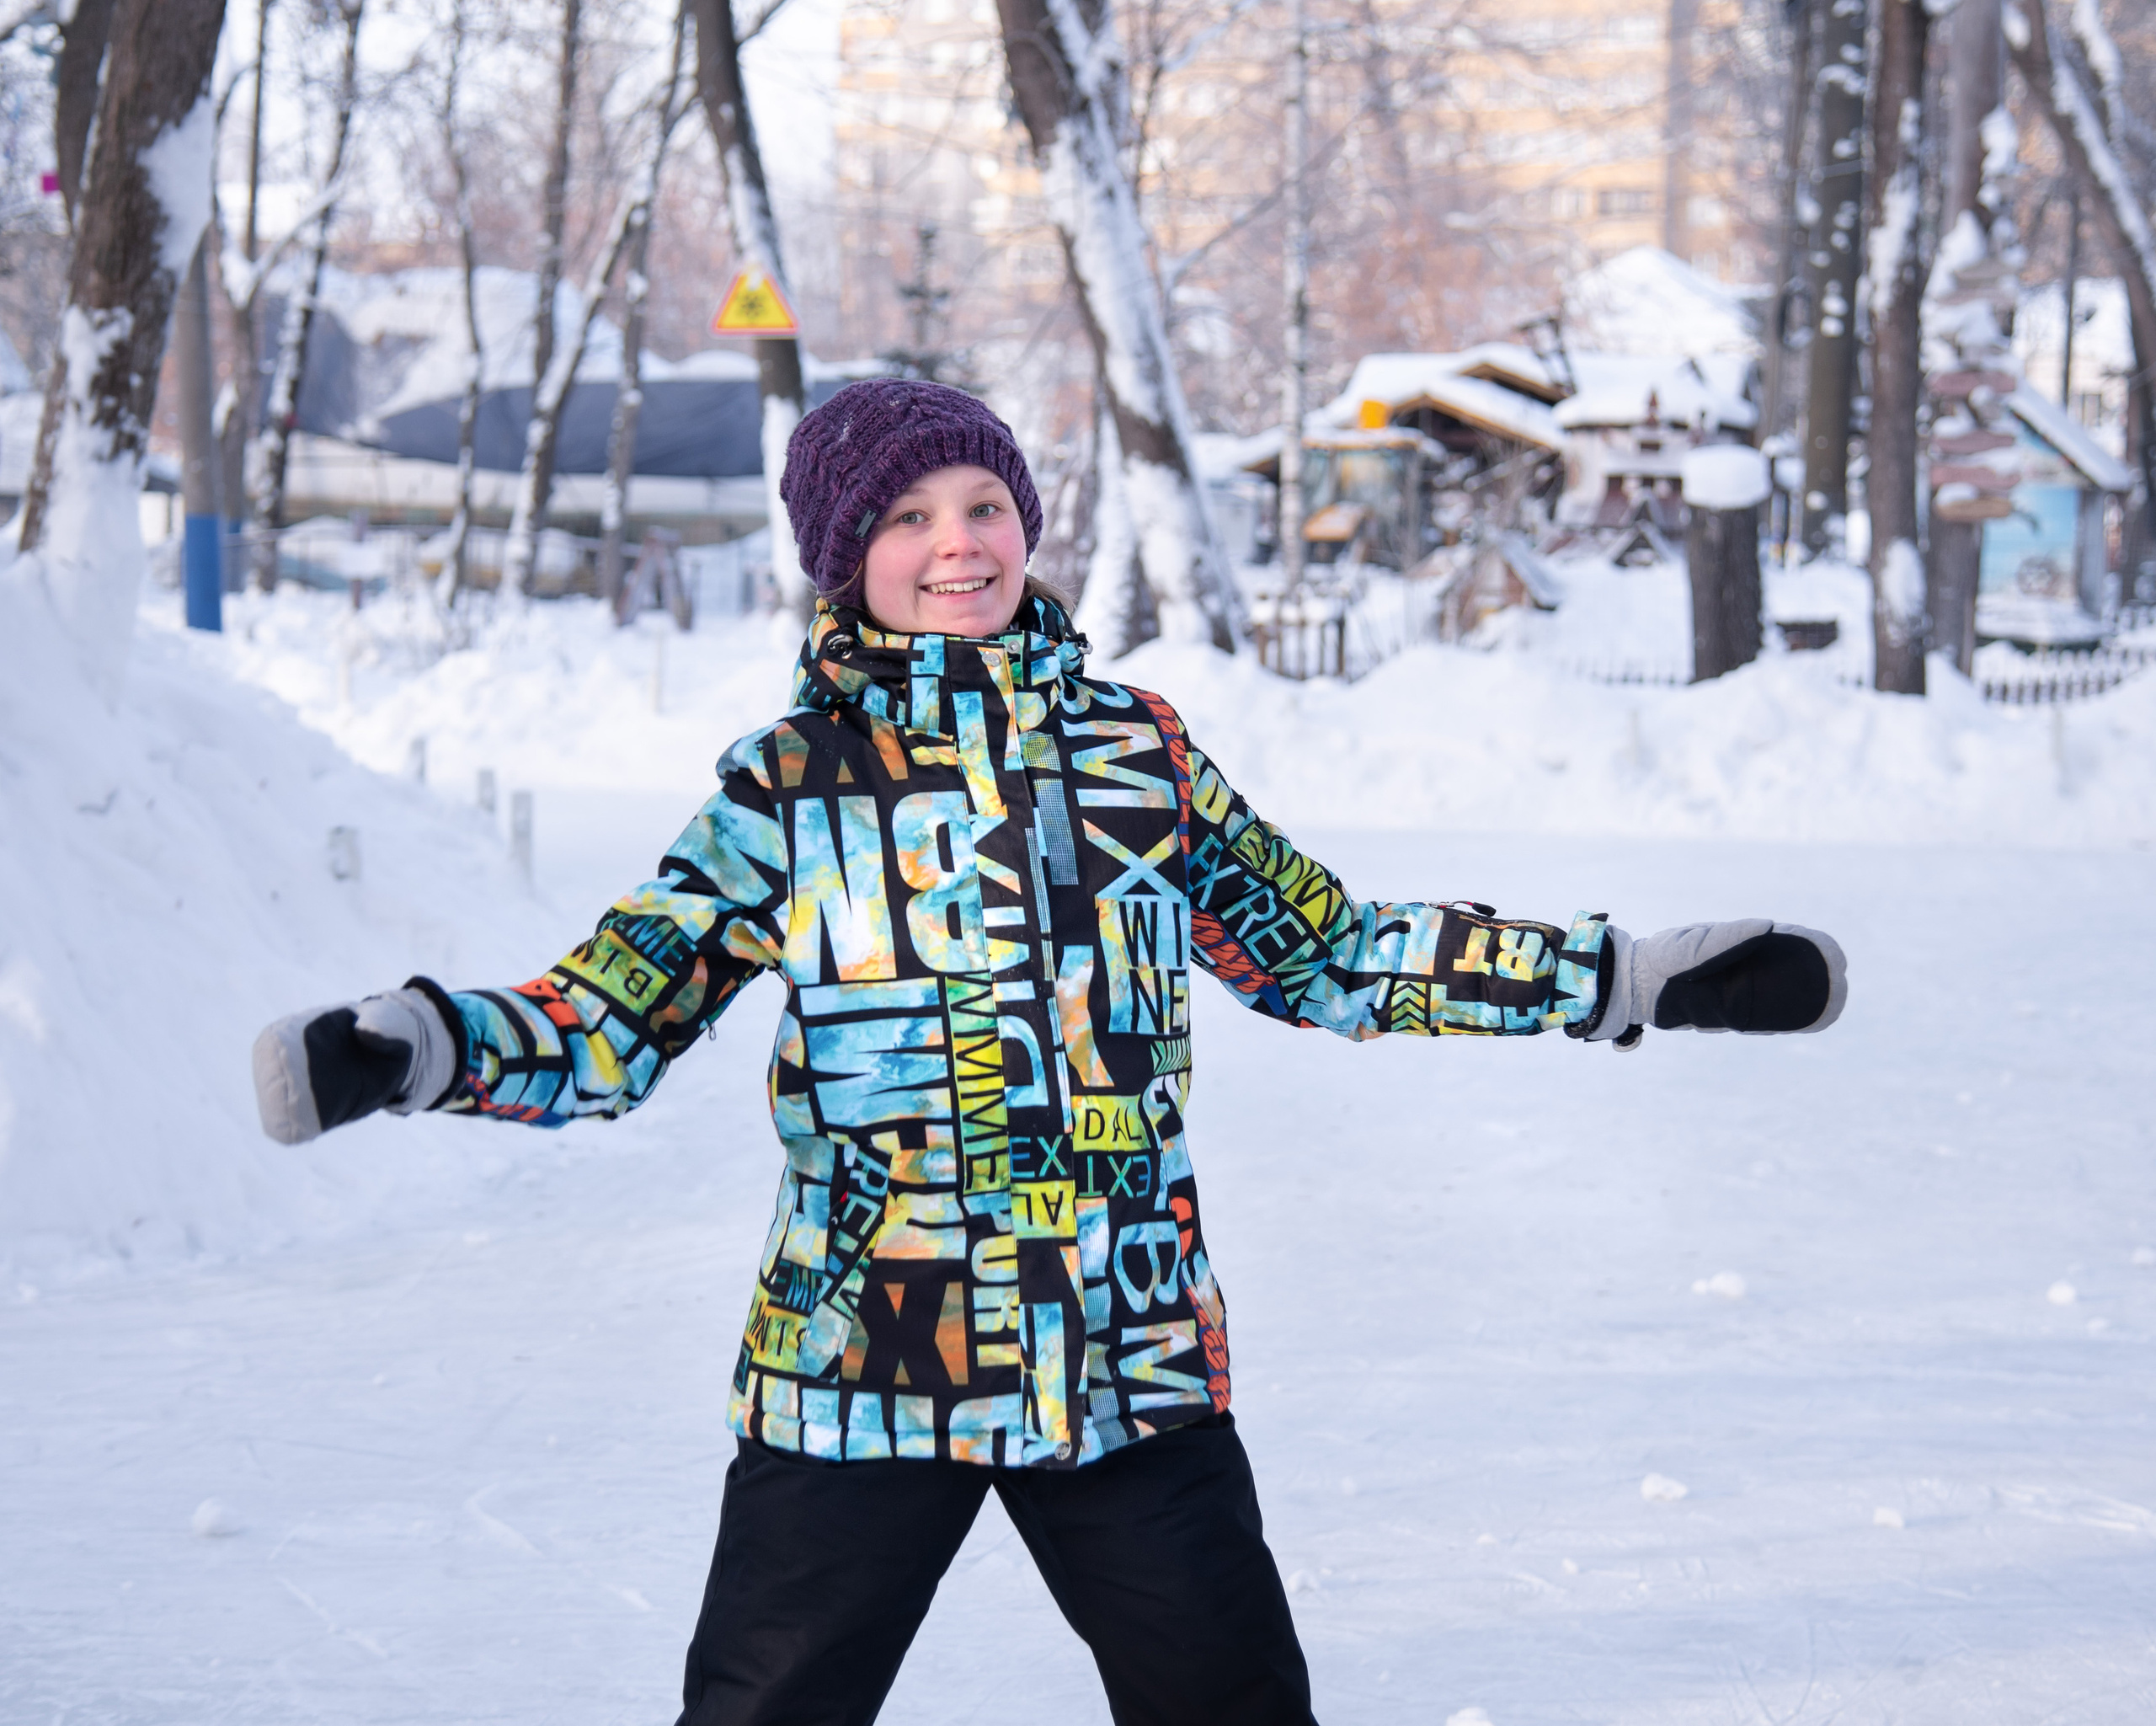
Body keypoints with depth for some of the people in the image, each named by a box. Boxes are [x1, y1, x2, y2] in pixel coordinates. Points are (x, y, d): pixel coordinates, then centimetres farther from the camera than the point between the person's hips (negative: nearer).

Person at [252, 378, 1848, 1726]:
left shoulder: (1140, 749, 7)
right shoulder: (781, 789, 0)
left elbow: (1332, 955, 16)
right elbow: (600, 1030, -3)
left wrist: (1631, 982, 14)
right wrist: (403, 1050, -24)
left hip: (1135, 1359, 2)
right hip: (858, 1369, -2)